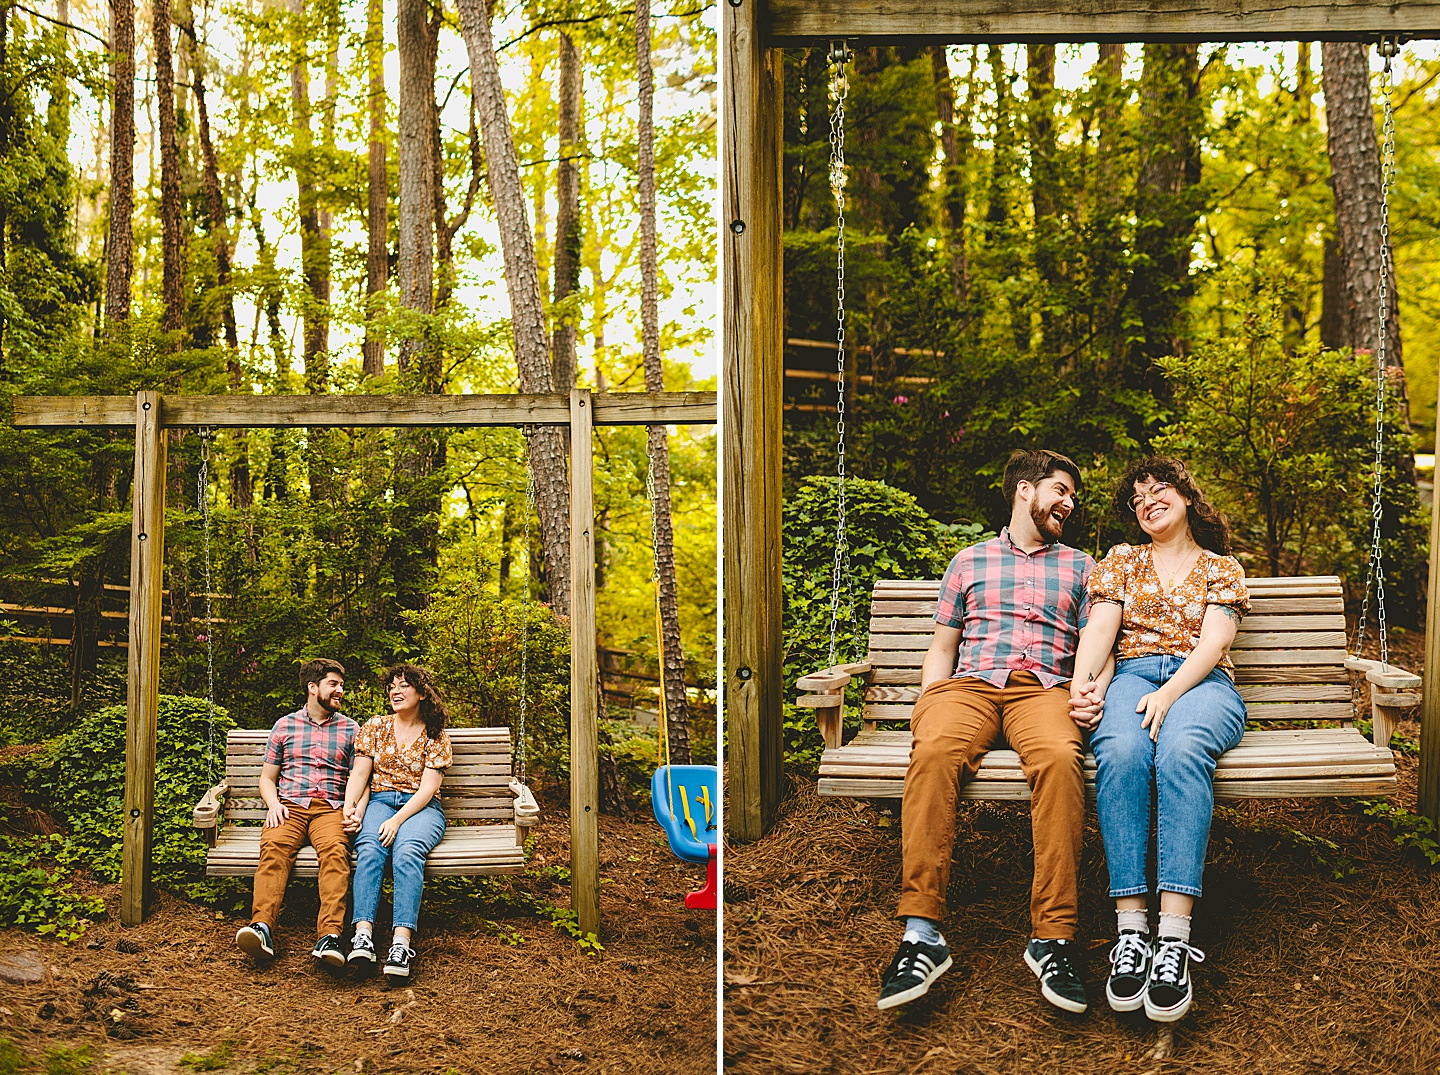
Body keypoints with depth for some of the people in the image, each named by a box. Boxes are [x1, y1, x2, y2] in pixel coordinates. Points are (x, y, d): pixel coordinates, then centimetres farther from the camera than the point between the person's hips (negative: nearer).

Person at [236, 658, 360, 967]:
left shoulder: (350, 729, 19)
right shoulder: (285, 725, 20)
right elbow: (267, 778, 21)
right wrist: (273, 803, -1)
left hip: (331, 808, -1)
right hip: (289, 806, 1)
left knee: (335, 849, -34)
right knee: (274, 847, -33)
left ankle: (330, 936, -51)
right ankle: (262, 926, -49)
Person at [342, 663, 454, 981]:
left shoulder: (435, 737, 7)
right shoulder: (375, 727, 15)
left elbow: (427, 788, -3)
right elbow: (359, 774, 8)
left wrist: (398, 820, -17)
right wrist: (350, 809, -12)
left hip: (421, 808, -2)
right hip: (379, 801, 2)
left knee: (407, 852, -35)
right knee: (369, 850, -33)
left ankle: (401, 941, -49)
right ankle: (363, 934, -48)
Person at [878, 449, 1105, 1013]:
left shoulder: (1079, 566, 27)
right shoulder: (970, 561, 26)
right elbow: (942, 647, 23)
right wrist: (929, 702, 3)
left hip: (1044, 687, 0)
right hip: (968, 685, 0)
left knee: (1059, 757, -38)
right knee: (933, 752, -36)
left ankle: (1053, 935, -38)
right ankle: (922, 932, -40)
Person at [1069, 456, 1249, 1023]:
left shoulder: (1221, 567, 19)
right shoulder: (1122, 561, 25)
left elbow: (1213, 641, 3)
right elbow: (1100, 625, 9)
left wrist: (1168, 694, -16)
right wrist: (1080, 683, -12)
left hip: (1201, 682, -1)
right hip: (1132, 675, 1)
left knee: (1180, 752, -39)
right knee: (1121, 752, -37)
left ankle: (1174, 937, -47)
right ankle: (1131, 929, -41)